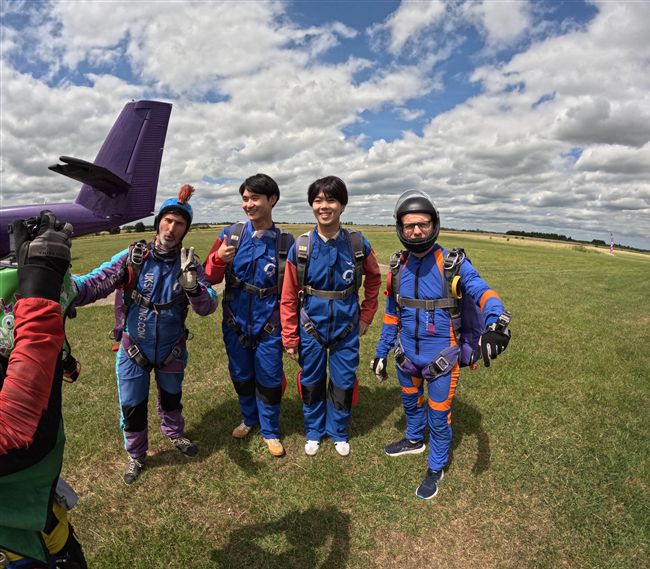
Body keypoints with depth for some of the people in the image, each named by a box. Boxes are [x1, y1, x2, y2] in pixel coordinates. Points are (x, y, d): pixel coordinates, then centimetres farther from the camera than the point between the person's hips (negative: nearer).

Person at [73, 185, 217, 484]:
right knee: (132, 407, 13)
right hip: (134, 349, -1)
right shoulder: (133, 257, -16)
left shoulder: (188, 264, -13)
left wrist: (192, 286, -42)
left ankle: (175, 434, 55)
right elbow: (94, 284, -25)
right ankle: (136, 454, 42)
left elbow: (208, 307, -21)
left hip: (171, 350, 1)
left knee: (171, 397, 24)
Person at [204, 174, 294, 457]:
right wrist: (219, 258, -23)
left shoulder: (285, 242, -8)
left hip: (268, 326, -2)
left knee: (269, 380, 8)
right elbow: (211, 278, -3)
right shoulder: (231, 234, -4)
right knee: (241, 377, 19)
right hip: (235, 324, 2)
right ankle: (249, 419, 46)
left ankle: (270, 431, 33)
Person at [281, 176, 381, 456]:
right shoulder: (301, 246, -11)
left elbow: (373, 278, 9)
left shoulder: (358, 244, -10)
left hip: (346, 331, 0)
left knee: (343, 385, 12)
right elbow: (289, 296, -5)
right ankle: (314, 431, 40)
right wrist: (289, 337, -3)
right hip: (311, 330, 0)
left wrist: (366, 316, 6)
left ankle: (339, 433, 38)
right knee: (311, 383, 15)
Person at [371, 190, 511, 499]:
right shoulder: (398, 267, -3)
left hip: (440, 356, -4)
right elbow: (391, 314, 7)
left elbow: (483, 292, -29)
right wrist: (381, 352, 11)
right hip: (407, 354, 5)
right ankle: (414, 441, 55)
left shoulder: (452, 264, -17)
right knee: (411, 402, 26)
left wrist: (495, 324, -50)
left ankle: (436, 468, 37)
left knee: (438, 416, 11)